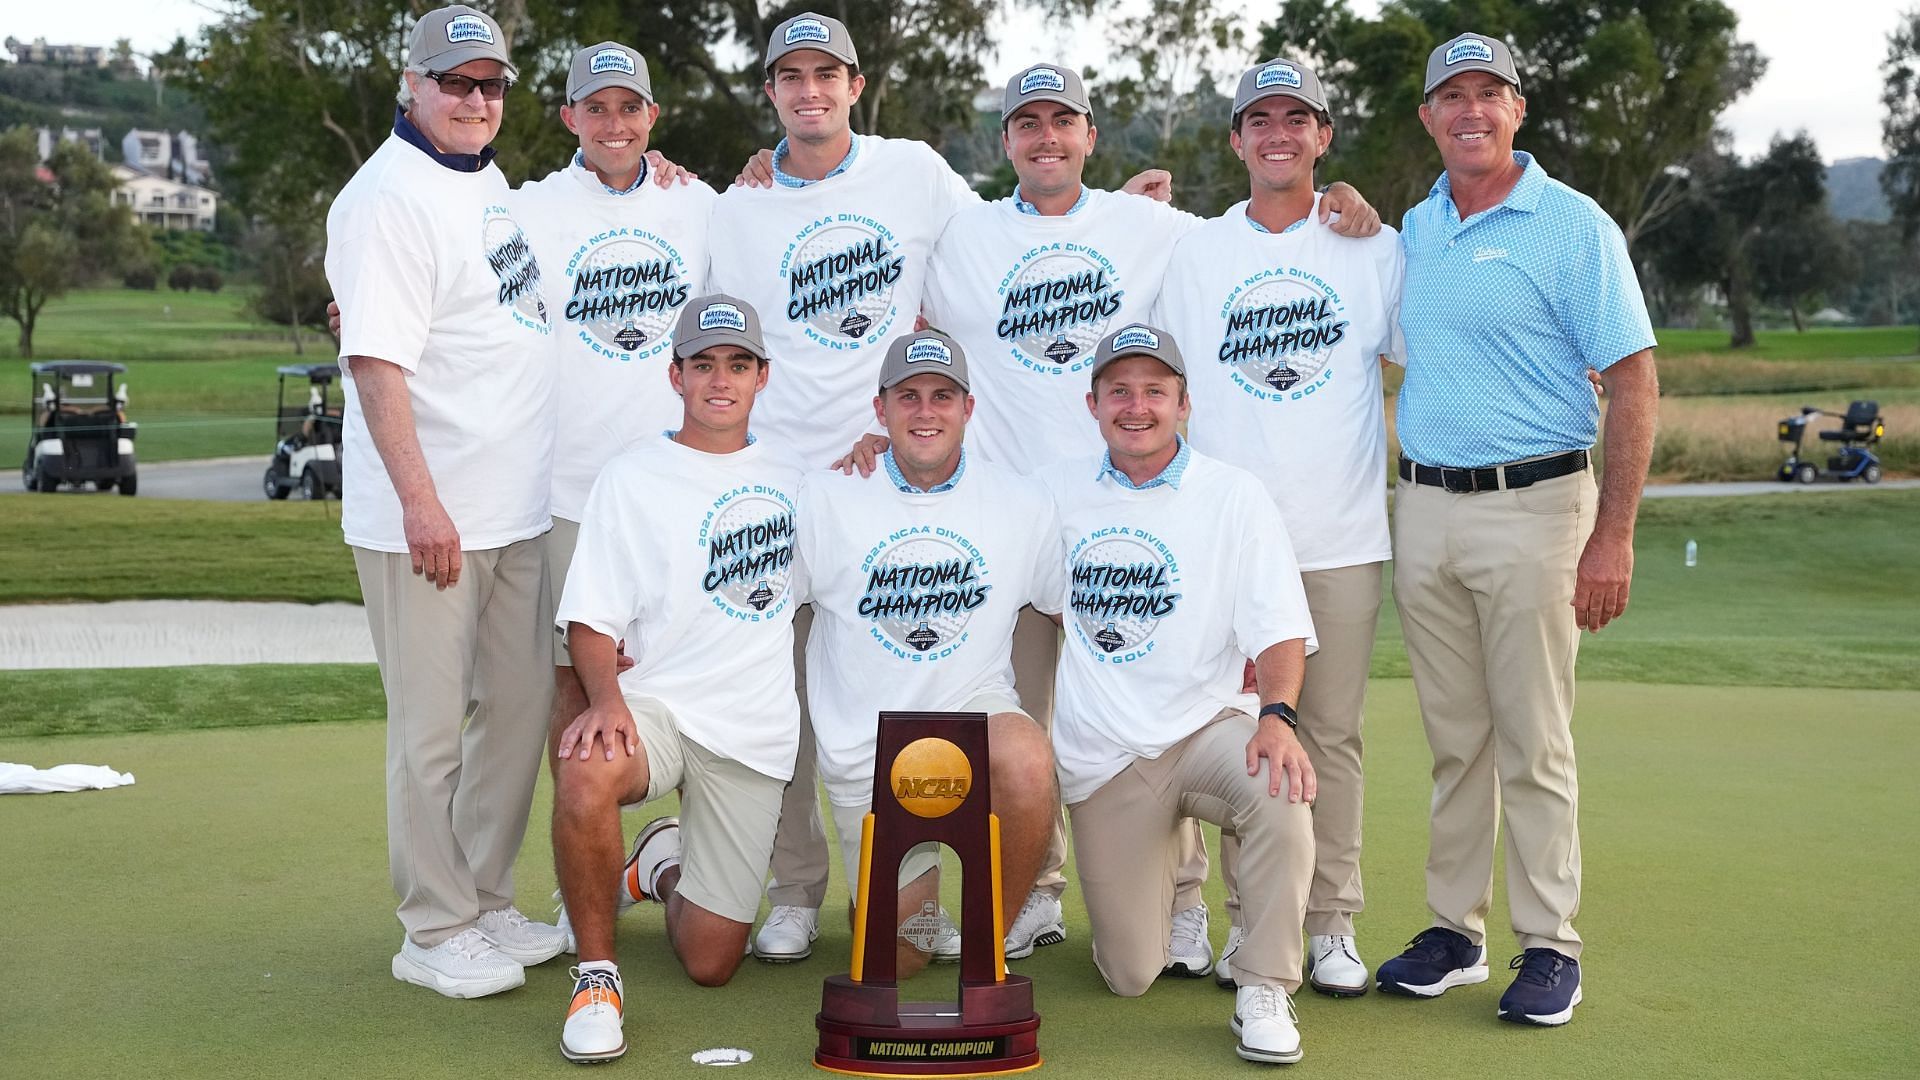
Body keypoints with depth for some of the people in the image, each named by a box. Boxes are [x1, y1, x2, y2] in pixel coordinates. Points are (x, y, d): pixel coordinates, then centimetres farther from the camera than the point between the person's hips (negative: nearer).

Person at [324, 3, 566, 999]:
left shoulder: (490, 181, 14)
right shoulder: (388, 195, -13)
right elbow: (376, 358, -21)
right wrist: (421, 502, -26)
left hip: (517, 509, 9)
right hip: (426, 518, -9)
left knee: (520, 706, 14)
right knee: (433, 727, 0)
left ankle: (485, 904, 27)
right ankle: (436, 933, 13)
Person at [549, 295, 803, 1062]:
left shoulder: (790, 474, 13)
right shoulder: (631, 479, 2)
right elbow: (591, 618, -3)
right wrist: (606, 698, -22)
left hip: (754, 734, 3)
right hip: (656, 704, -3)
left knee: (710, 963, -1)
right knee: (584, 776, -40)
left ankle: (665, 864, 34)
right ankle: (595, 972, -17)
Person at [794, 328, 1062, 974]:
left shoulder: (1023, 504, -1)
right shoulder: (825, 498, -3)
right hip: (864, 751, 1)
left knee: (1026, 761, -37)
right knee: (899, 956, 2)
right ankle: (912, 890, 40)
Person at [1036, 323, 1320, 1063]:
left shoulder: (1235, 496, 0)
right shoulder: (1054, 493, 6)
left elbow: (1279, 630, -8)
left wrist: (1277, 715, -26)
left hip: (1207, 726, -1)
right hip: (1100, 758, 2)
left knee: (1279, 790, -38)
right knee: (1130, 975, -2)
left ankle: (1264, 991, -20)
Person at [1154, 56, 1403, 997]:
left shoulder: (1372, 246, 6)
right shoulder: (1195, 252, 9)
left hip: (1341, 535, -1)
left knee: (1332, 732, 2)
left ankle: (1332, 924, 11)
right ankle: (1250, 919, 14)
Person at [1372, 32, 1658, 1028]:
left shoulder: (1575, 227, -5)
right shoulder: (1413, 230, 12)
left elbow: (1633, 382, -9)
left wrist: (1615, 534, -14)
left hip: (1533, 507, -5)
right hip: (1423, 508, 5)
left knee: (1533, 741, -1)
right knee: (1454, 739, 11)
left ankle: (1550, 947, 9)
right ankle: (1454, 931, 19)